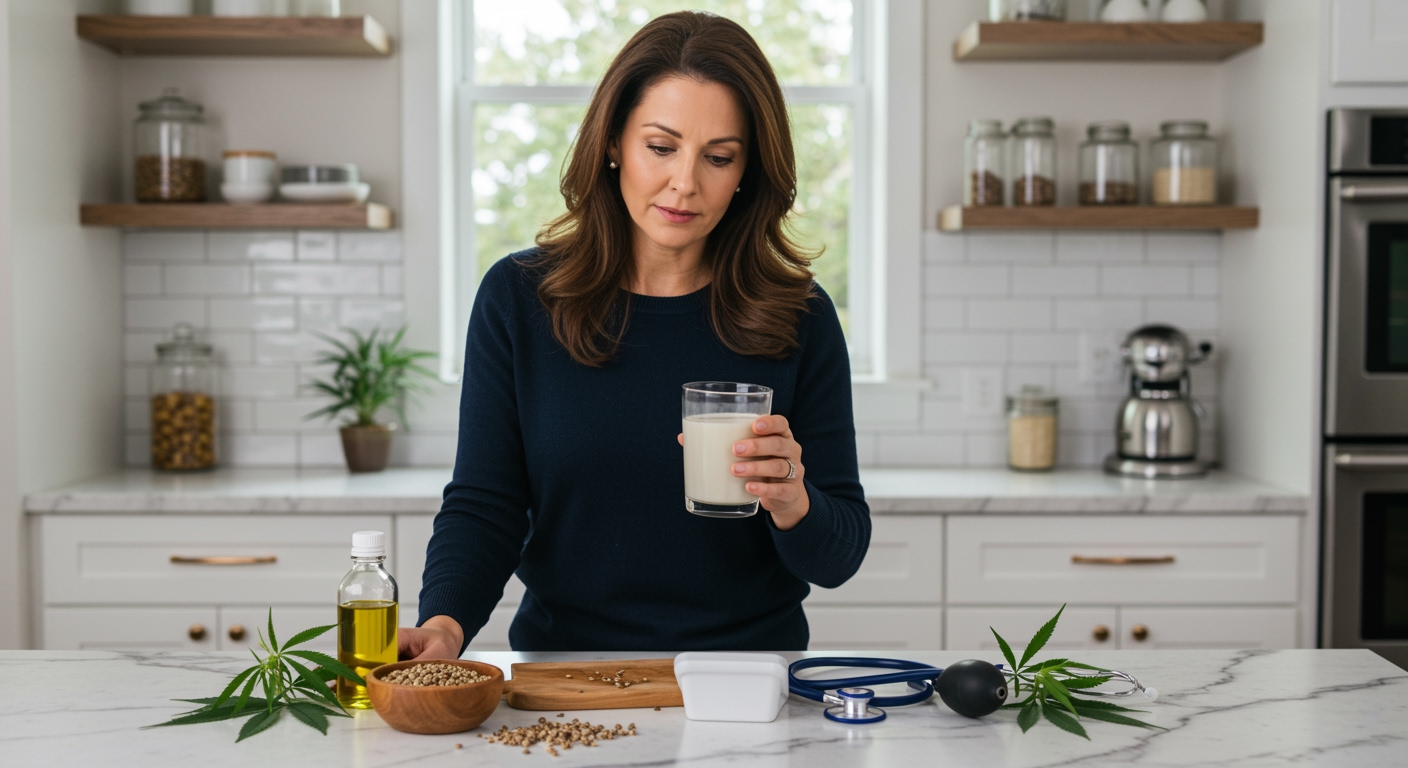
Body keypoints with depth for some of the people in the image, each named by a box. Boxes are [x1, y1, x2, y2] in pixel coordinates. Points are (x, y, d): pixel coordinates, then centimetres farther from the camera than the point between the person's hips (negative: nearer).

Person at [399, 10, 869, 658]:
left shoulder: (799, 319, -1)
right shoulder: (517, 299, 1)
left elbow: (839, 557, 2)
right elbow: (483, 507, 0)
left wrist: (791, 504, -20)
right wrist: (444, 624, -19)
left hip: (747, 690, 0)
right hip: (564, 670, 1)